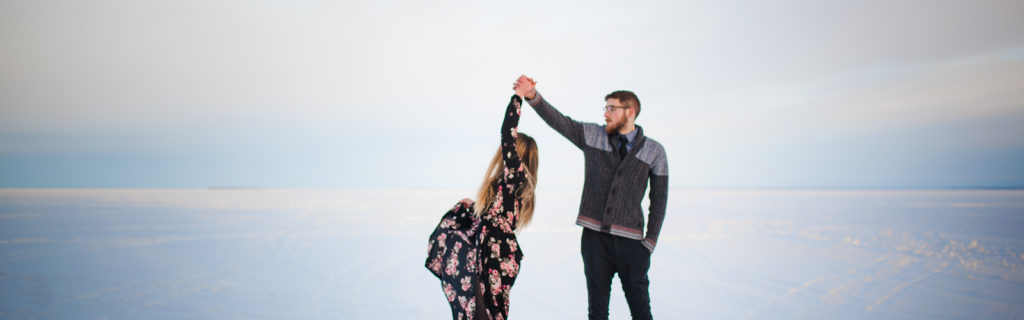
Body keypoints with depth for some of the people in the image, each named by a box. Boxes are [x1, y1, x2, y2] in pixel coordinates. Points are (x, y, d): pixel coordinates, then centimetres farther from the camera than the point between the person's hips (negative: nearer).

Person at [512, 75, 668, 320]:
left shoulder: (654, 151, 4)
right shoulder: (592, 135, 7)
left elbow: (659, 200, 5)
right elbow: (557, 120, -3)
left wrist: (650, 241, 0)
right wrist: (532, 96, -19)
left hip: (630, 239, -1)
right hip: (594, 235, 1)